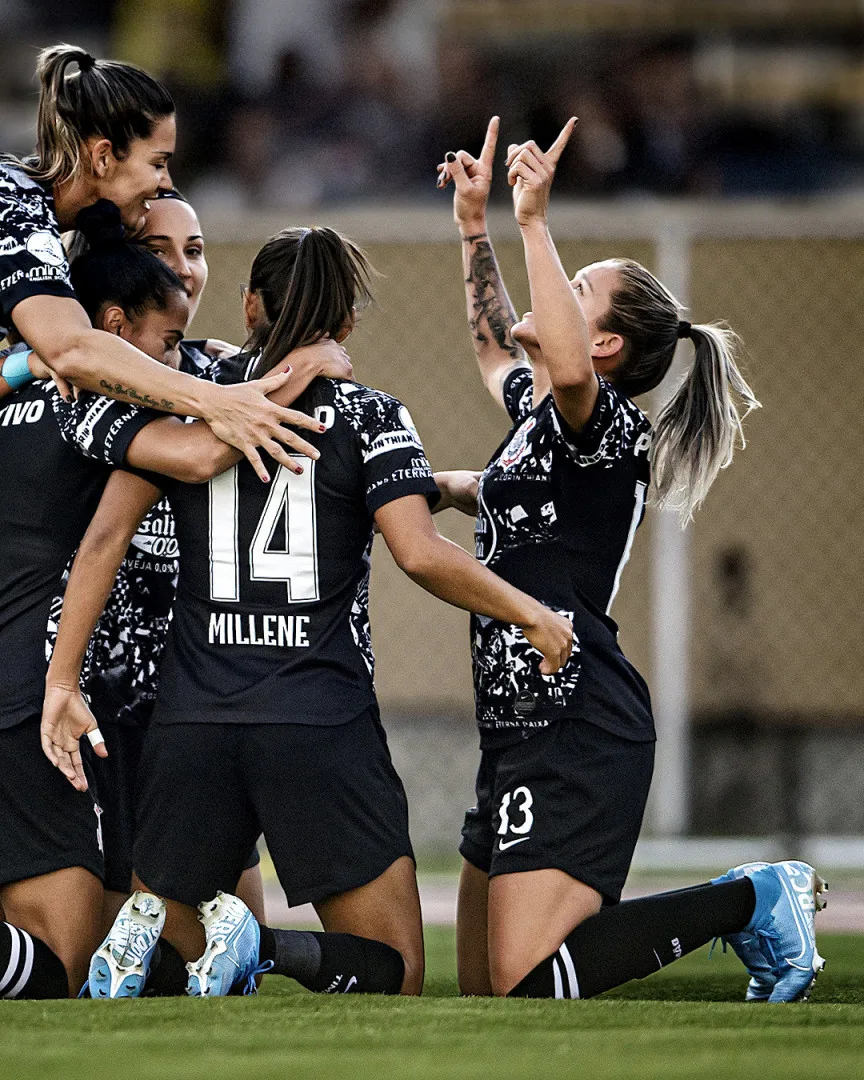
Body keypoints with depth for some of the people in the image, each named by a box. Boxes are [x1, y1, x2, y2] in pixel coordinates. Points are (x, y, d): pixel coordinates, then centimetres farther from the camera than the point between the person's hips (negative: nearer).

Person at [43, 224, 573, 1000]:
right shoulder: (369, 417, 2)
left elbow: (107, 535, 1)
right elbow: (421, 555, -11)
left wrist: (63, 681, 3)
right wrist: (530, 613, 3)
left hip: (191, 722, 3)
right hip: (323, 725, -3)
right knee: (391, 975, 5)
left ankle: (157, 928, -16)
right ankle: (265, 949, -24)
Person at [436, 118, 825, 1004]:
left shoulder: (605, 424, -9)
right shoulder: (537, 413, 17)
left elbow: (567, 370, -34)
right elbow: (495, 343, 39)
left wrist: (534, 222, -31)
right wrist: (473, 226, 31)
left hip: (577, 735, -9)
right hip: (525, 730, 9)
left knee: (529, 981, -20)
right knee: (483, 993, 9)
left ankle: (752, 901, -4)